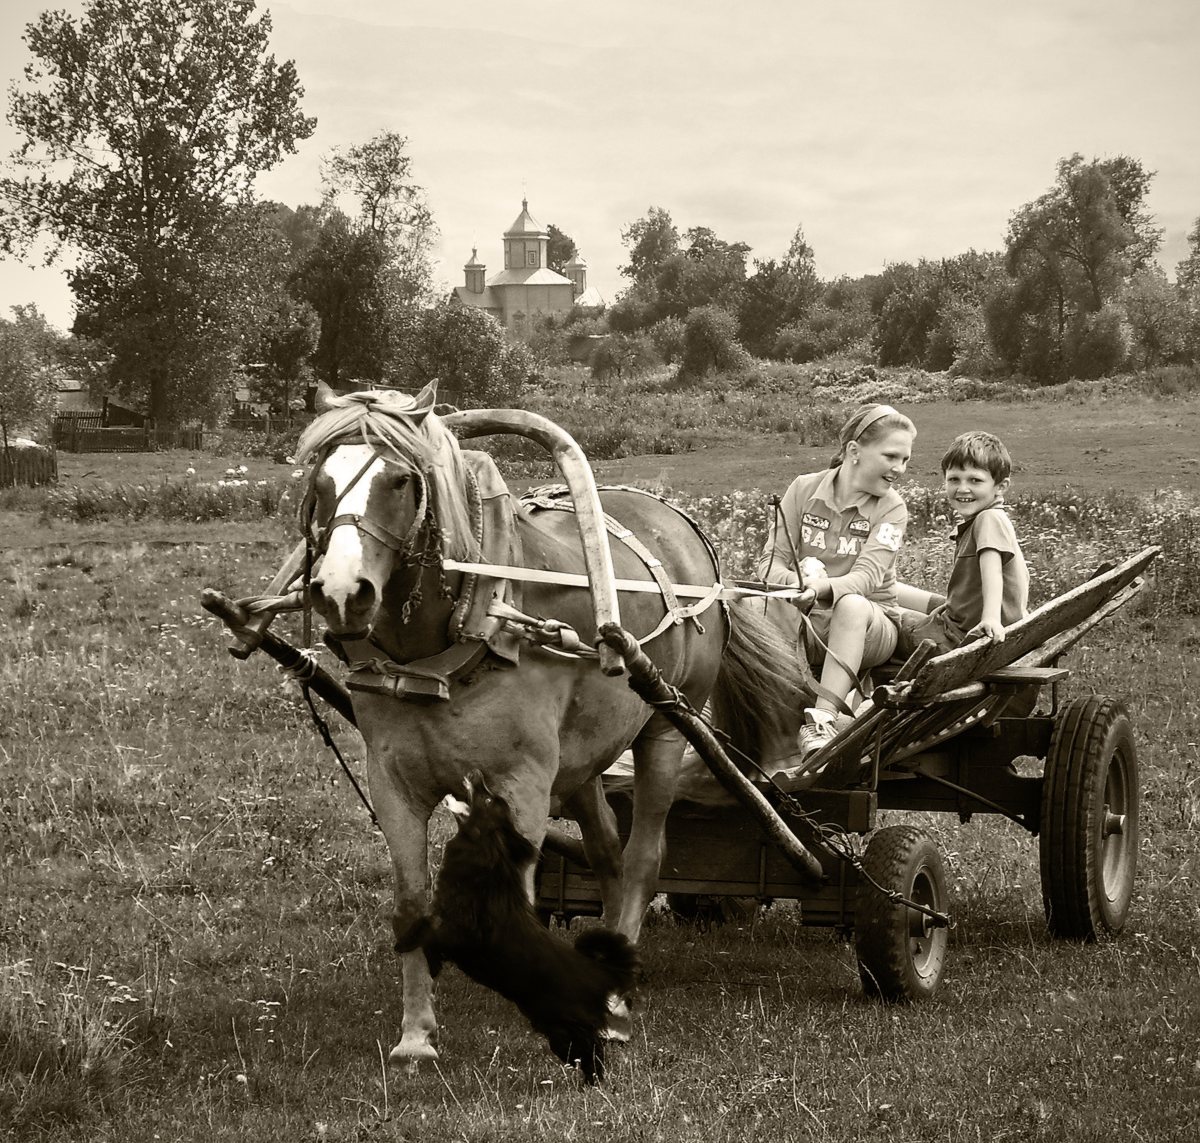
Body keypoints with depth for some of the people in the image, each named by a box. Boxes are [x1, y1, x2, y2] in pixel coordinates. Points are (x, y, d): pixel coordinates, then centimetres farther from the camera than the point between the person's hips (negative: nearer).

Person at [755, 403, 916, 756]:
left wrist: (822, 587, -41)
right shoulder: (804, 490, 1)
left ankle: (822, 718, -46)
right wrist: (799, 580, -28)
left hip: (868, 625, -2)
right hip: (810, 624, 2)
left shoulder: (891, 508, -4)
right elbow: (769, 563, -3)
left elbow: (867, 576, -19)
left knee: (851, 604, -38)